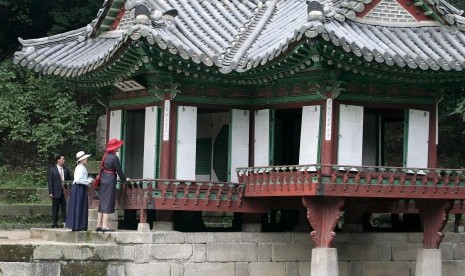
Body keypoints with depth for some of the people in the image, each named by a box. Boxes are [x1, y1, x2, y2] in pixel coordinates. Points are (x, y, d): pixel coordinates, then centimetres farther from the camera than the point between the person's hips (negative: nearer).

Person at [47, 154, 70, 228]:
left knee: (65, 208, 1)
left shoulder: (66, 170, 12)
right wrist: (51, 192, -8)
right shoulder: (52, 170, 2)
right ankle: (54, 224, 8)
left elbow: (69, 180, 14)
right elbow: (50, 182, -1)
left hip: (65, 192, 3)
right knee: (55, 209, 3)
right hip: (56, 192, -3)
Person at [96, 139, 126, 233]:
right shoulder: (114, 158, -13)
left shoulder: (105, 156, 12)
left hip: (103, 180, 8)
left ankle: (99, 225, 11)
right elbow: (119, 171, -9)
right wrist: (124, 179, 6)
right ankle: (105, 226, -9)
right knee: (108, 203, -7)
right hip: (110, 181, -8)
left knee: (102, 203, 10)